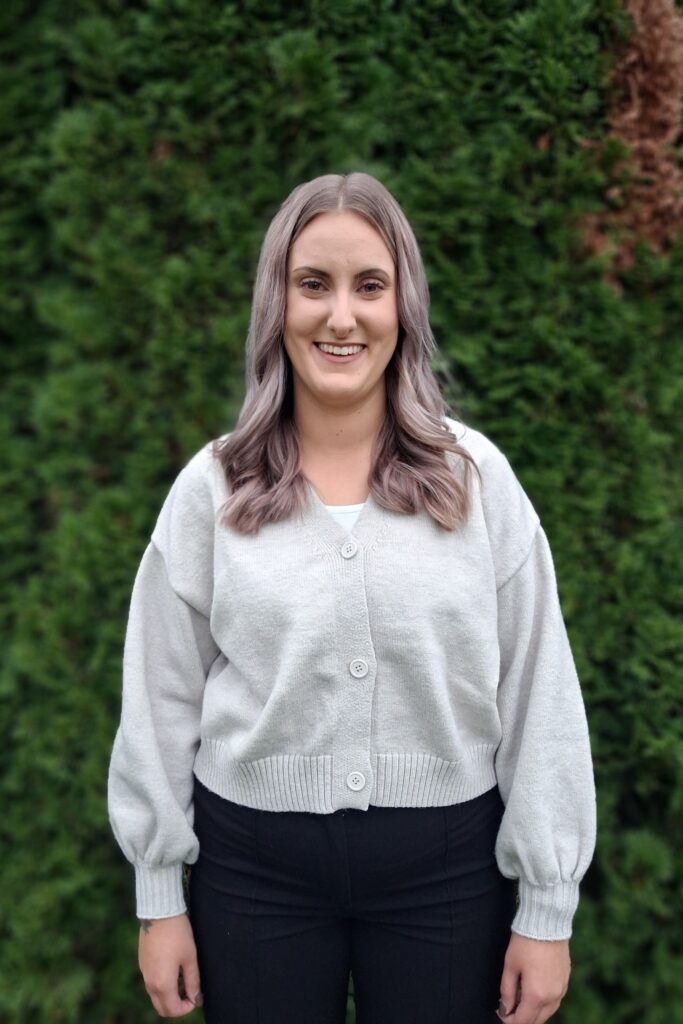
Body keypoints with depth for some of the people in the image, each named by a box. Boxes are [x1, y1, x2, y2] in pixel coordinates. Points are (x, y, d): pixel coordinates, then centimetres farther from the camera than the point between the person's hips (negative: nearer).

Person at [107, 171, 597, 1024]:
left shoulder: (476, 476, -5)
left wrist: (547, 904, -1)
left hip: (447, 866, 0)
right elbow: (162, 699, 2)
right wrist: (159, 897, 4)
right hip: (252, 865, 1)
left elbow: (539, 695, -3)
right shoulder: (211, 488, -3)